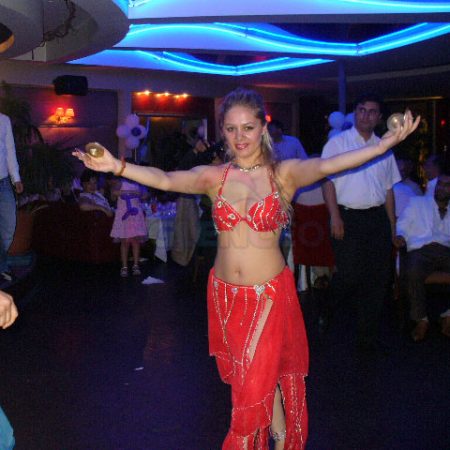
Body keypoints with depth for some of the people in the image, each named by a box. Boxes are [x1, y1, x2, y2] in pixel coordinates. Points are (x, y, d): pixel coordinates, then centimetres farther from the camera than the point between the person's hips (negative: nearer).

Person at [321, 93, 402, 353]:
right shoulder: (338, 143, 1)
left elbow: (388, 188, 16)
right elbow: (327, 180, -4)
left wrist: (392, 225, 11)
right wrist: (335, 218, -13)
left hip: (378, 218, 5)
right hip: (348, 217, -4)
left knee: (377, 280, 5)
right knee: (350, 275, -12)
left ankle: (368, 338, 17)